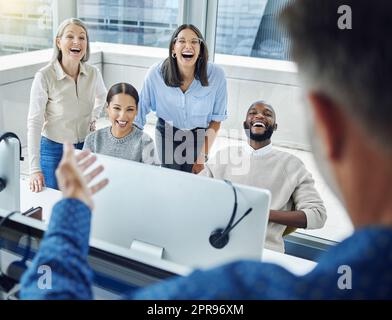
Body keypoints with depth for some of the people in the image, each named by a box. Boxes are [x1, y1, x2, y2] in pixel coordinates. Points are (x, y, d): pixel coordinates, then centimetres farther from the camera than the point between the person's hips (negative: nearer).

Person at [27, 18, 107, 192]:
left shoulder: (93, 73, -6)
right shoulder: (44, 76, -19)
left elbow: (102, 95, 19)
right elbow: (34, 122, -18)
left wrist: (93, 118, 6)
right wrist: (35, 169, -21)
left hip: (86, 147, 4)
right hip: (54, 149, -3)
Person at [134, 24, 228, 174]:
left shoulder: (216, 75, -21)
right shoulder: (156, 73, -21)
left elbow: (217, 118, -10)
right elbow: (141, 108, -10)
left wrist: (203, 155, -12)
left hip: (198, 136, 0)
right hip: (166, 134, 0)